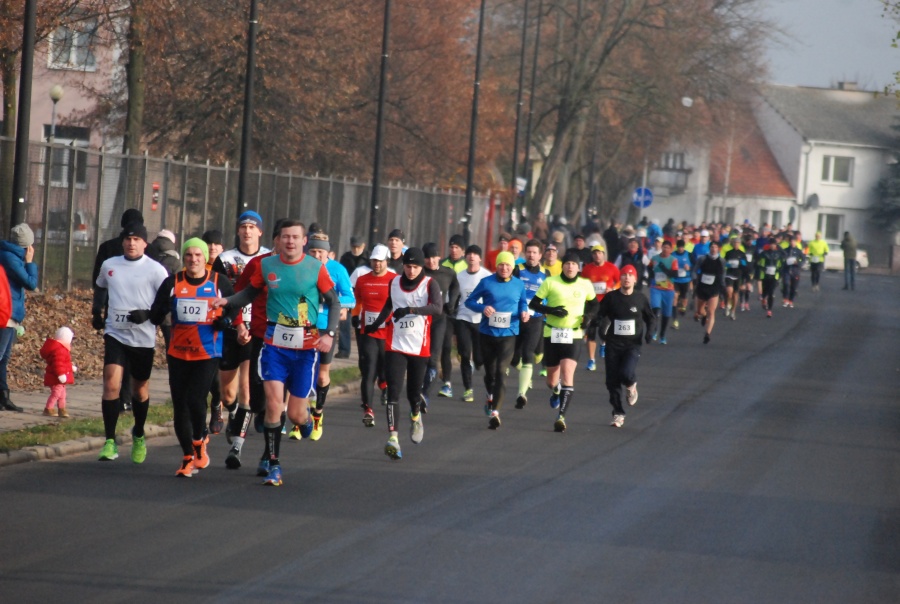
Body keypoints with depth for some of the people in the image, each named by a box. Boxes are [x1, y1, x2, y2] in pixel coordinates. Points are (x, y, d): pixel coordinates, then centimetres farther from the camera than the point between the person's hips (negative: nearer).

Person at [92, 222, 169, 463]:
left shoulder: (155, 270, -5)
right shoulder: (109, 265, 6)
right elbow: (100, 287, 27)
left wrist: (147, 314, -20)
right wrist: (96, 311, 17)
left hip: (143, 337, -1)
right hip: (115, 334, 1)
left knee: (140, 389, 12)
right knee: (111, 383, -15)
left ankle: (139, 436, 37)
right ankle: (110, 442, -14)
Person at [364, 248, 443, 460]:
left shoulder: (429, 284, -5)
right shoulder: (394, 283, 7)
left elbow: (438, 307, -23)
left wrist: (411, 310, -33)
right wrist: (375, 325, 37)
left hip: (419, 347, -2)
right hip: (395, 345, 2)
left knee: (414, 391, 9)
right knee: (394, 391, -12)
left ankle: (415, 416, 45)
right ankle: (393, 437, -21)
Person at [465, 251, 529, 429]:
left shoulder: (519, 285, 4)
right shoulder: (486, 282, -1)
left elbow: (523, 302, 19)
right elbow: (469, 301, 3)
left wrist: (523, 312, -4)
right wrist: (482, 308, -17)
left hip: (508, 334, -1)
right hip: (487, 333, 1)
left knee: (501, 371, -15)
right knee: (490, 371, 15)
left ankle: (495, 411, -20)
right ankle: (491, 398, 46)